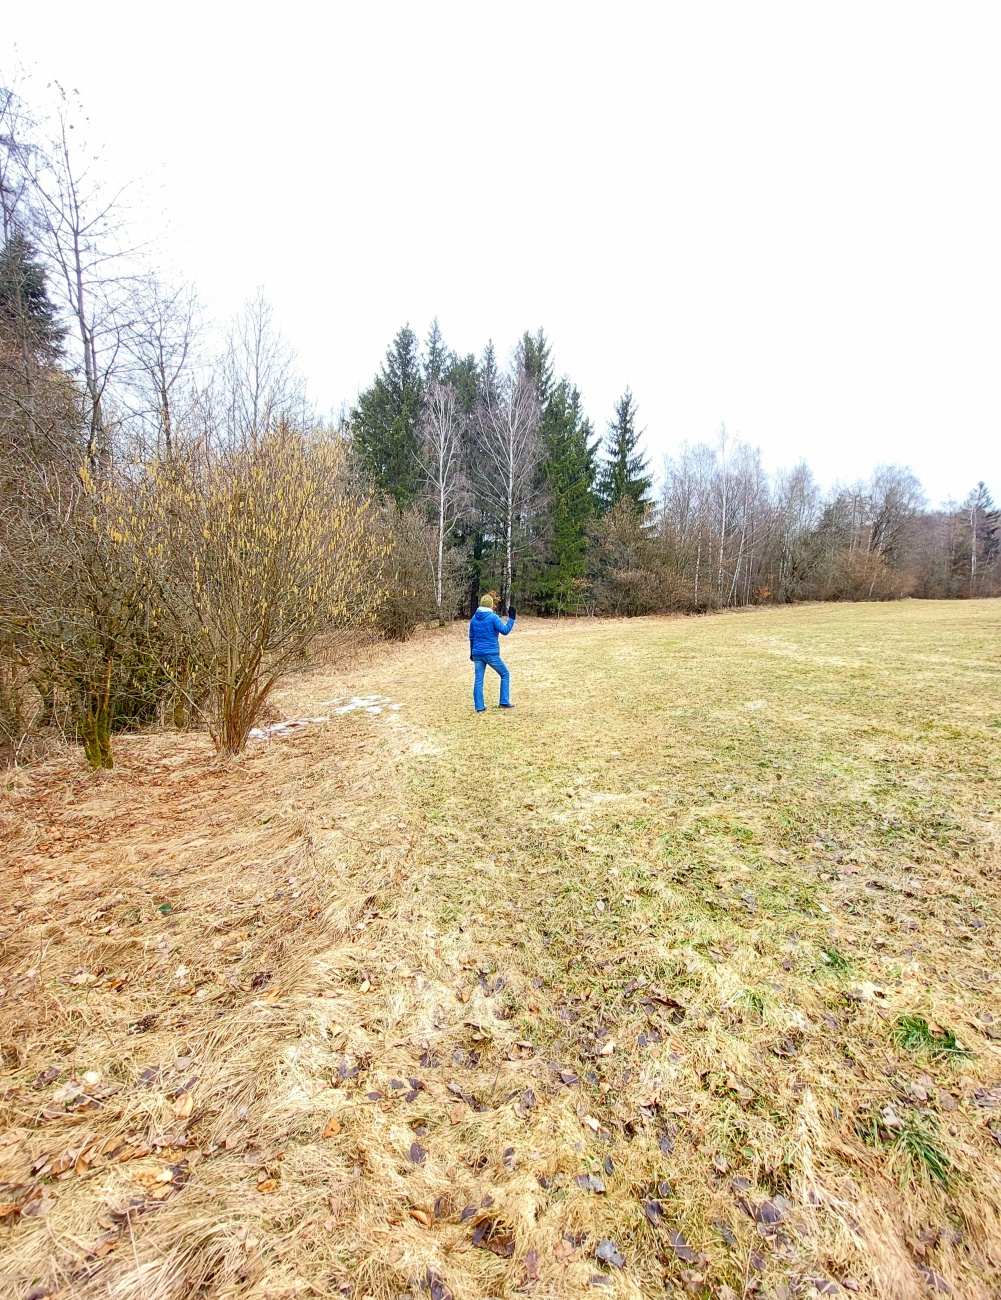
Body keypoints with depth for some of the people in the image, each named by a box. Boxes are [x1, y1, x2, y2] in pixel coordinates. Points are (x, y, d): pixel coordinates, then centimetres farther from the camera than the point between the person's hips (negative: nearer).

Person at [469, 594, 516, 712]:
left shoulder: (474, 618, 8)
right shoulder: (493, 617, -10)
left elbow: (471, 637, 15)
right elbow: (505, 631, -16)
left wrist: (472, 651, 24)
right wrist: (511, 618, -9)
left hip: (477, 654, 5)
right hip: (491, 654, -5)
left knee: (478, 679, 9)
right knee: (505, 674, 12)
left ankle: (479, 707, 8)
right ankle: (504, 702, 10)